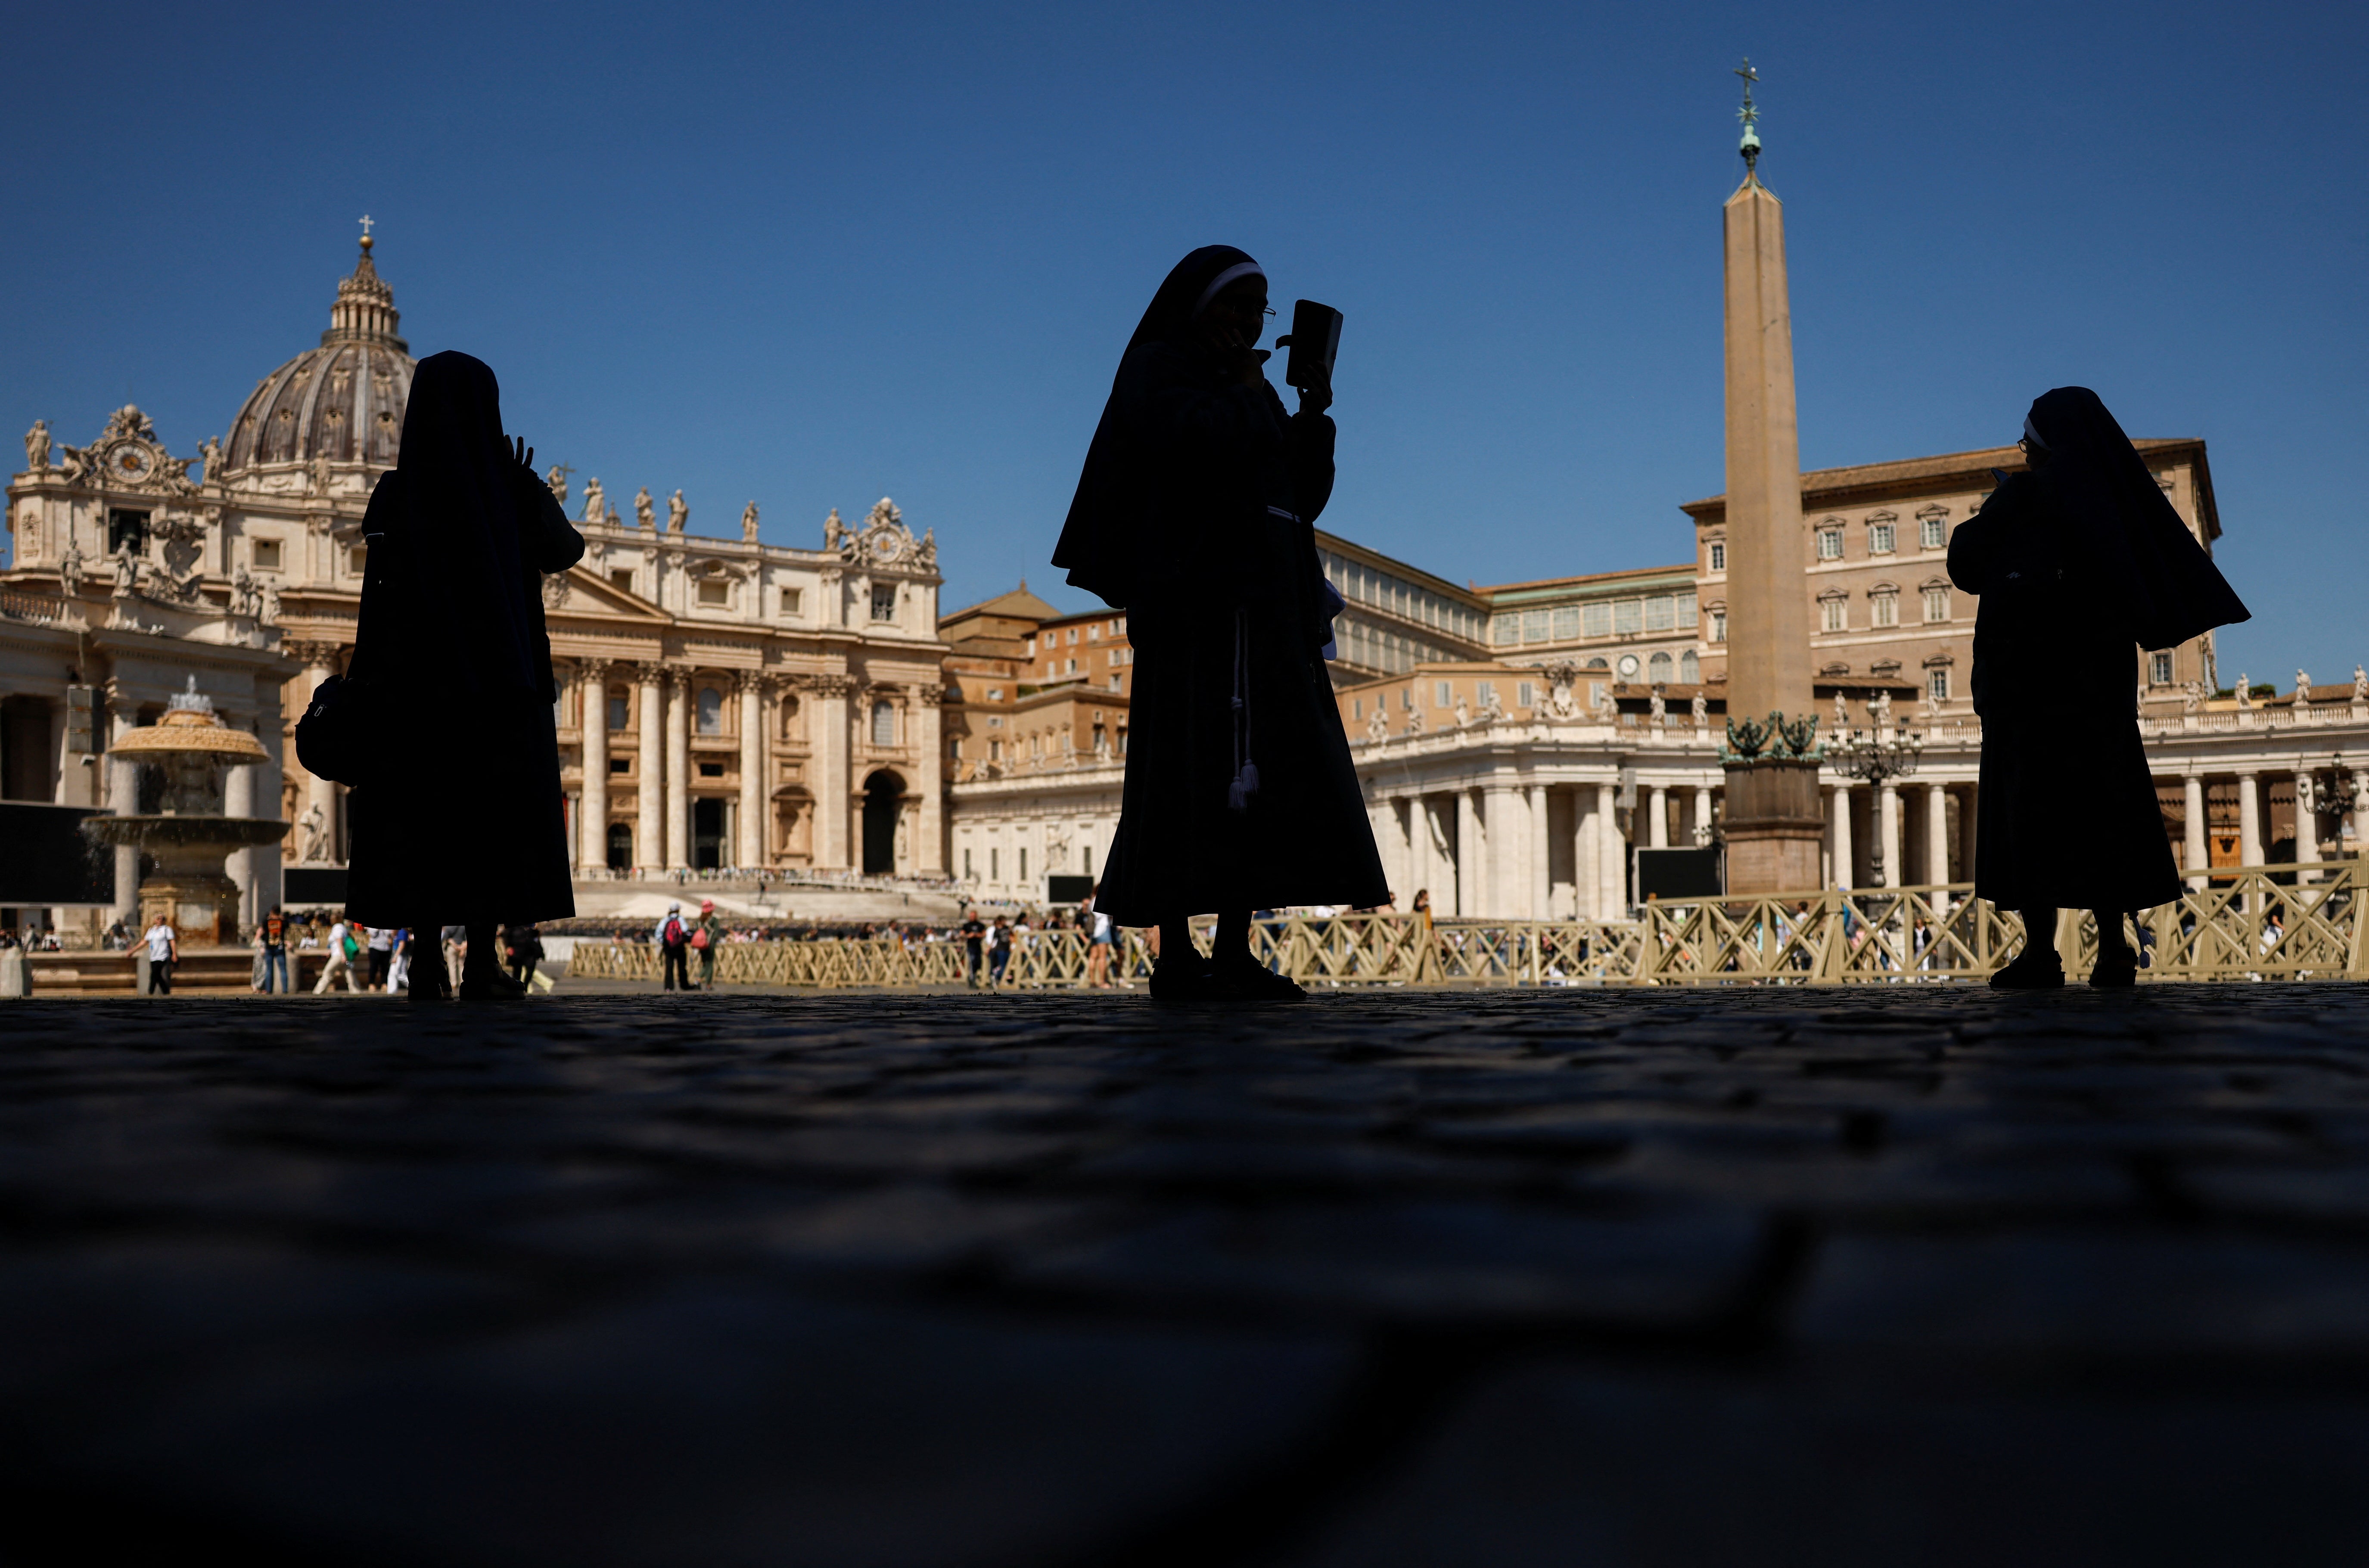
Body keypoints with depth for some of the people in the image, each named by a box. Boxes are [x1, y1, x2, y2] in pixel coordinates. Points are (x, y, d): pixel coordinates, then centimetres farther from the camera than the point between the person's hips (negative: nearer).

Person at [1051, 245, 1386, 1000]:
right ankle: (1176, 958, -16)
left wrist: (1314, 414, 3)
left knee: (1255, 783, 2)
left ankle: (1234, 954, 3)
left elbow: (1305, 496, 17)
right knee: (1199, 774, -15)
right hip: (1201, 599, -8)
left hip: (1265, 610, 8)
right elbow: (1199, 443, -19)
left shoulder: (1254, 396, 26)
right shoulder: (1159, 369, 3)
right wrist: (1245, 390, -1)